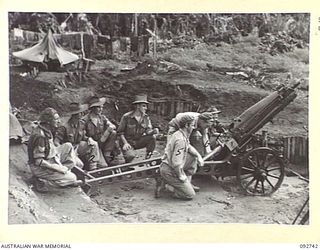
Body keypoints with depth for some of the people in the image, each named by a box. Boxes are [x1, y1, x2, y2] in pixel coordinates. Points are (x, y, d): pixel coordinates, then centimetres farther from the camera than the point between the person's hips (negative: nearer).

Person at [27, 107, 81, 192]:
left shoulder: (47, 130, 1)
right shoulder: (39, 136, -28)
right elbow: (38, 161, -26)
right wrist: (58, 168, -22)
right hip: (39, 167, -9)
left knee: (68, 146, 7)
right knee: (71, 178, -11)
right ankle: (40, 179, -4)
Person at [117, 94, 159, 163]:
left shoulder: (146, 117, 0)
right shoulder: (126, 117, -13)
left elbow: (148, 130, -6)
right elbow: (120, 132, -9)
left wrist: (153, 131, -30)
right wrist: (125, 143, -22)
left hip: (138, 141, 5)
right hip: (128, 142, -4)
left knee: (152, 137, -20)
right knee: (131, 155, -33)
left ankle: (148, 159, -7)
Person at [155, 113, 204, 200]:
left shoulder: (178, 134, 9)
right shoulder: (180, 140, -23)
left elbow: (189, 147, 27)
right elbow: (176, 162, -26)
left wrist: (198, 156, 15)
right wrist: (182, 176, -14)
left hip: (165, 166, 9)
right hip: (170, 171, -9)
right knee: (190, 195, -2)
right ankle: (165, 185, -5)